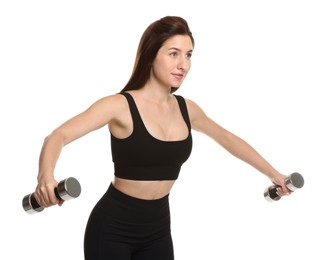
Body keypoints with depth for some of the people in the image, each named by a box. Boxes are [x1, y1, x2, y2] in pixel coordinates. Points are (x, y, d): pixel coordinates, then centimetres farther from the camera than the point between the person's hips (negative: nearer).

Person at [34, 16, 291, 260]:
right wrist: (46, 177, -48)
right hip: (113, 226, -5)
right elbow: (59, 136, -27)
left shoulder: (186, 109, 3)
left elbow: (227, 138, 21)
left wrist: (273, 173, 26)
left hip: (157, 228, 6)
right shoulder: (120, 105, -16)